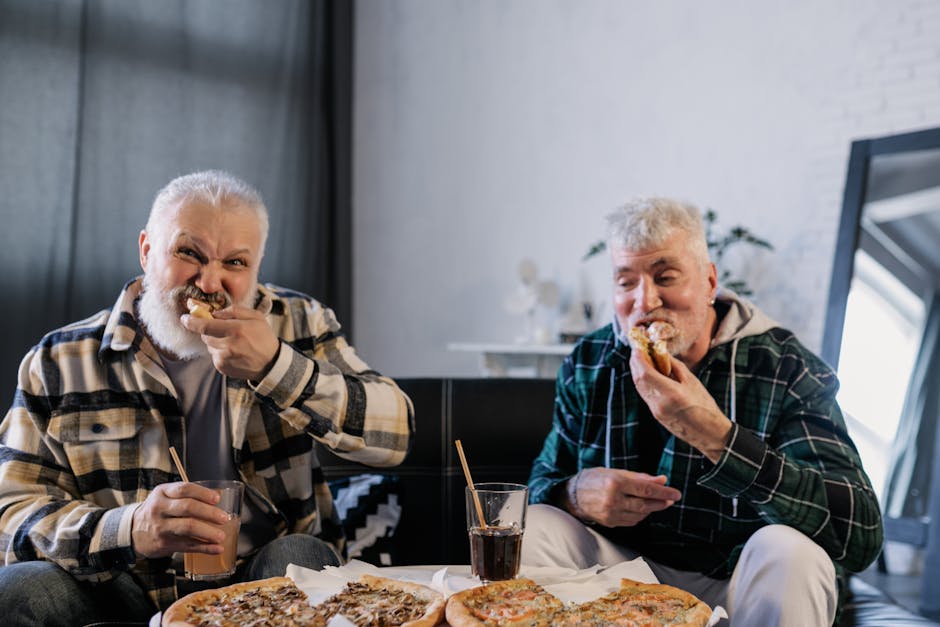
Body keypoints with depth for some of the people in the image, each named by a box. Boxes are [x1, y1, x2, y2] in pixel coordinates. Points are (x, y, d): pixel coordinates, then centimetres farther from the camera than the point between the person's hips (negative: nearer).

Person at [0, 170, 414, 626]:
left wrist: (275, 366, -25)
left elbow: (395, 435, -11)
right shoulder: (58, 362, 1)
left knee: (297, 558, -32)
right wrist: (129, 530, -25)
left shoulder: (298, 325, 0)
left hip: (272, 586, -1)